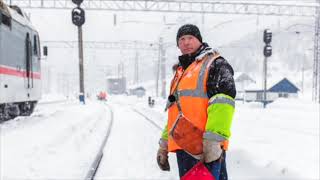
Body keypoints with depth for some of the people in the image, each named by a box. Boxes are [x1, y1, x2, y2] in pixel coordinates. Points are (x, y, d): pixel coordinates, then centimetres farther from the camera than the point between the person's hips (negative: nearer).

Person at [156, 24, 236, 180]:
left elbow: (222, 102, -16)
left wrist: (213, 140, -25)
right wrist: (164, 144, 24)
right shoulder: (180, 72, 24)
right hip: (184, 148, 8)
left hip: (206, 150, -8)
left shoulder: (214, 63, -1)